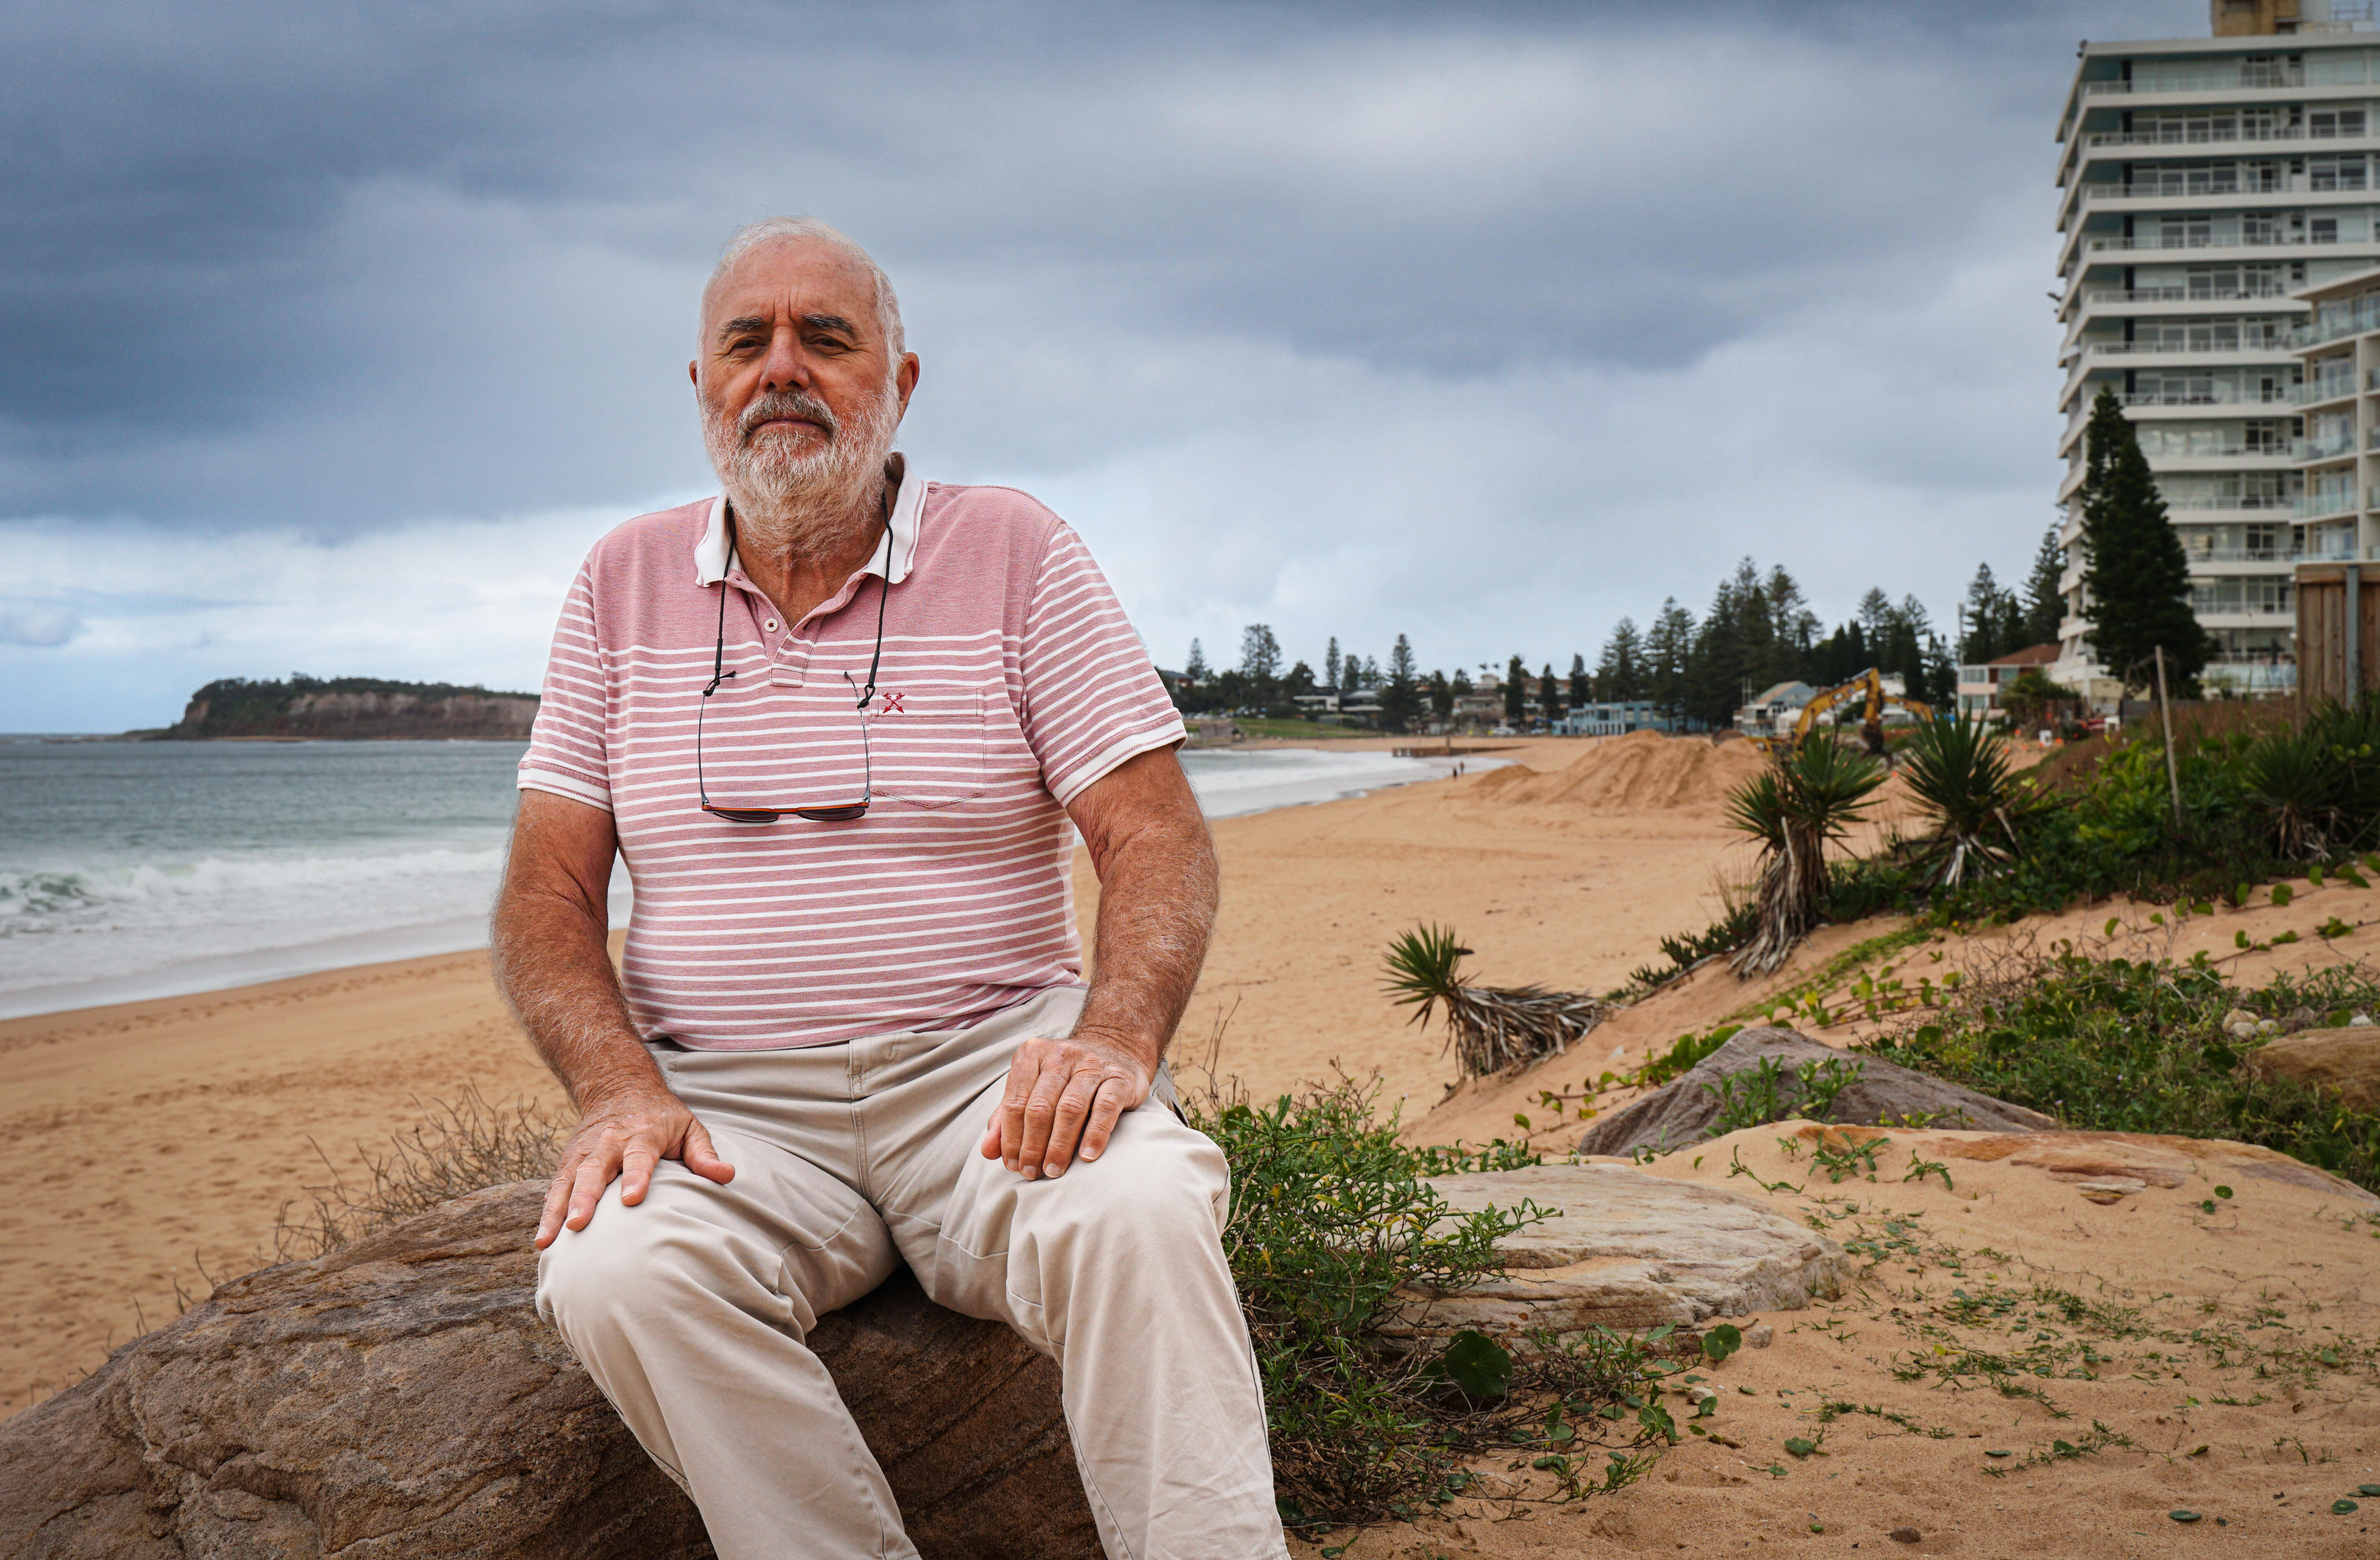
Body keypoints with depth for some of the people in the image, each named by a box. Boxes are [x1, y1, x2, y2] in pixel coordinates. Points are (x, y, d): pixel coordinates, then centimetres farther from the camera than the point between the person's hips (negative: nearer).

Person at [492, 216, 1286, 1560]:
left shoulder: (1018, 555, 5)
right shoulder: (627, 584, 11)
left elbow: (1157, 834, -1)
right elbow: (549, 888, 8)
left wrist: (1120, 1034, -22)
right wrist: (618, 1090, -12)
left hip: (992, 1066, -1)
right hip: (728, 1108, 2)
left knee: (1140, 1214, -34)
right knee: (615, 1271, -30)